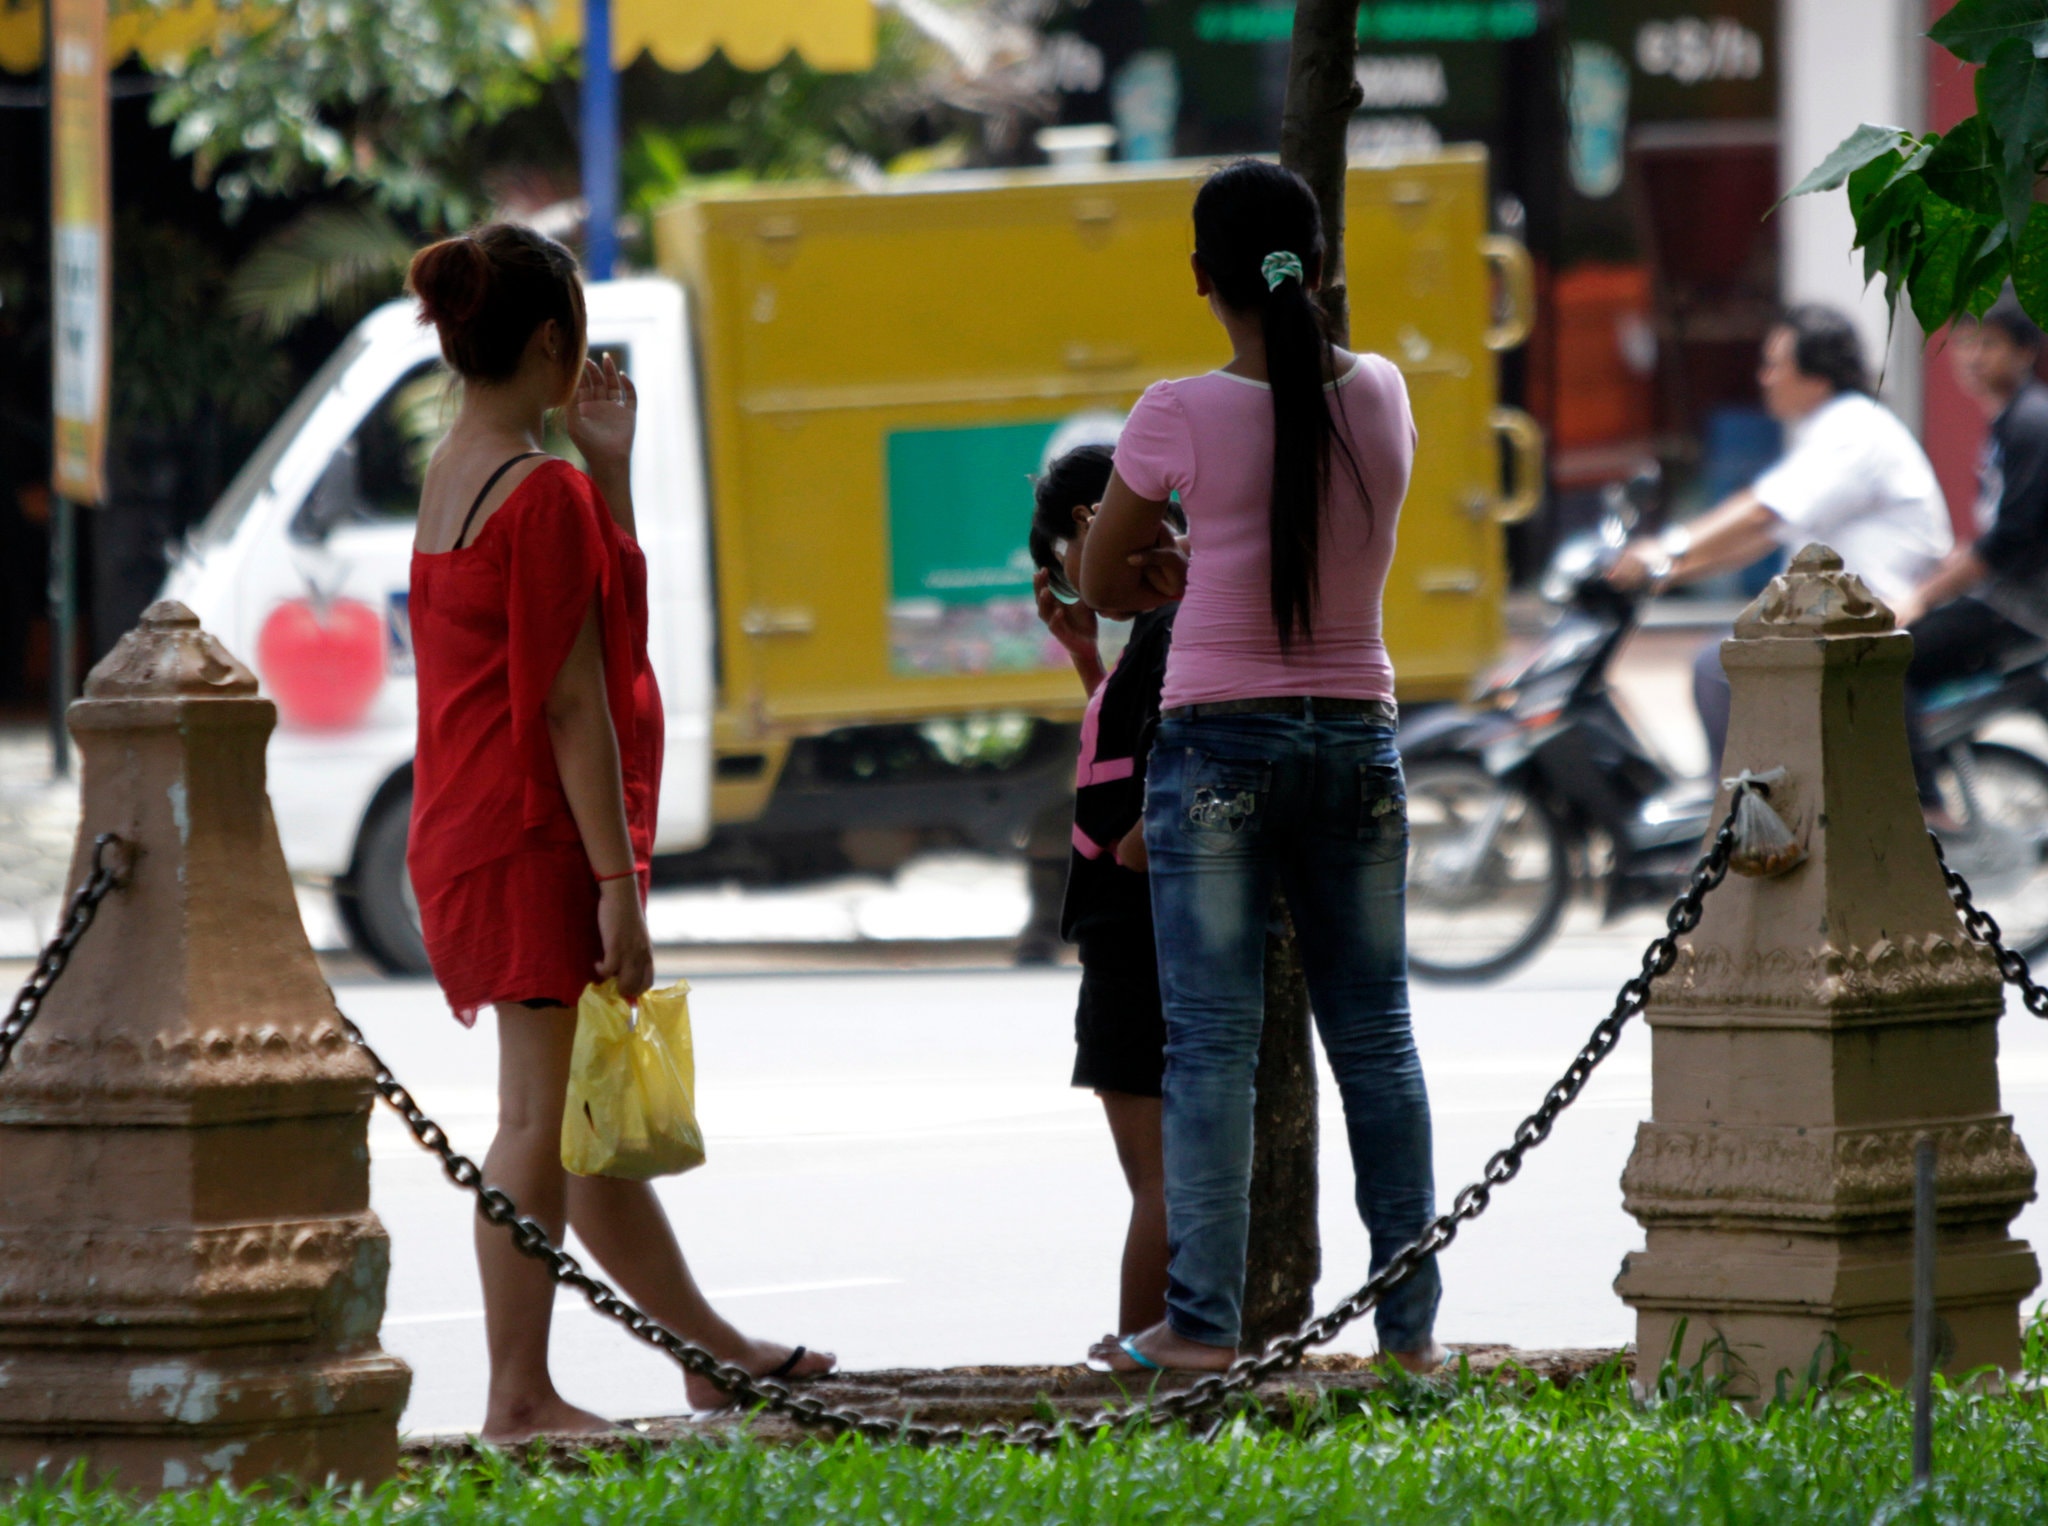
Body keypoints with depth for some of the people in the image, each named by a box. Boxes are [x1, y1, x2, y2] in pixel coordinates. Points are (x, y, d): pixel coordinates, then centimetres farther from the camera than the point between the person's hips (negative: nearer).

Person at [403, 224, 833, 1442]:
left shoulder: (456, 476, 11)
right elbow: (571, 702, -19)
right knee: (543, 1119, -5)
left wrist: (610, 466, 12)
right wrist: (618, 882, -19)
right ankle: (521, 1396, -2)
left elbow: (609, 603, 21)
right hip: (537, 838, -10)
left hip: (468, 830, 10)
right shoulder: (540, 492, -17)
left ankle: (713, 1353, 27)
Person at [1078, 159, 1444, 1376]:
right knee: (1375, 1033, 9)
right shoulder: (1381, 397, 2)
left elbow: (1102, 583, 2)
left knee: (1212, 1037, -1)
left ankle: (1204, 1317, -3)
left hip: (1220, 738, -4)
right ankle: (1411, 1320, 9)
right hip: (1357, 730, 4)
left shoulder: (1183, 417, -10)